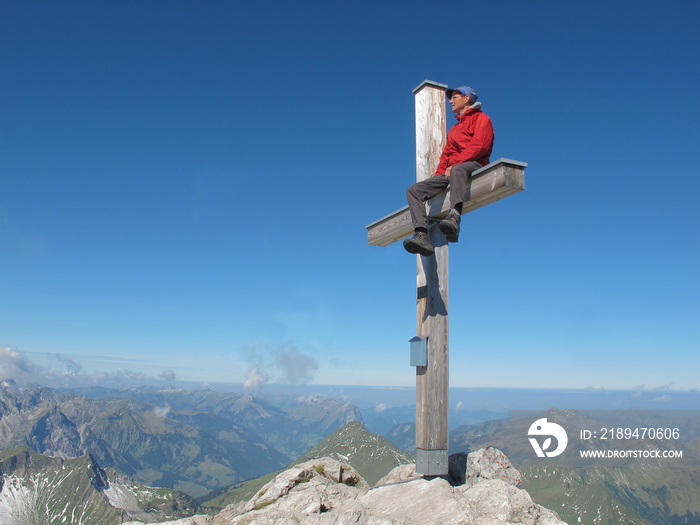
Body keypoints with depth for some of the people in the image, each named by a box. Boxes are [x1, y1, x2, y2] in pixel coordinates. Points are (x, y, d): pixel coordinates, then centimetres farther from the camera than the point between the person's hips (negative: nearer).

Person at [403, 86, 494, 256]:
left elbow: (479, 146, -7)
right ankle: (421, 235, -33)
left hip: (473, 166, -7)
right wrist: (438, 175, 9)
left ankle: (454, 217, -65)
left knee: (458, 170, -44)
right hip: (450, 171, 7)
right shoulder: (454, 129, 35)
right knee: (414, 190, -14)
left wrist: (454, 165, -15)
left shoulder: (481, 119, 11)